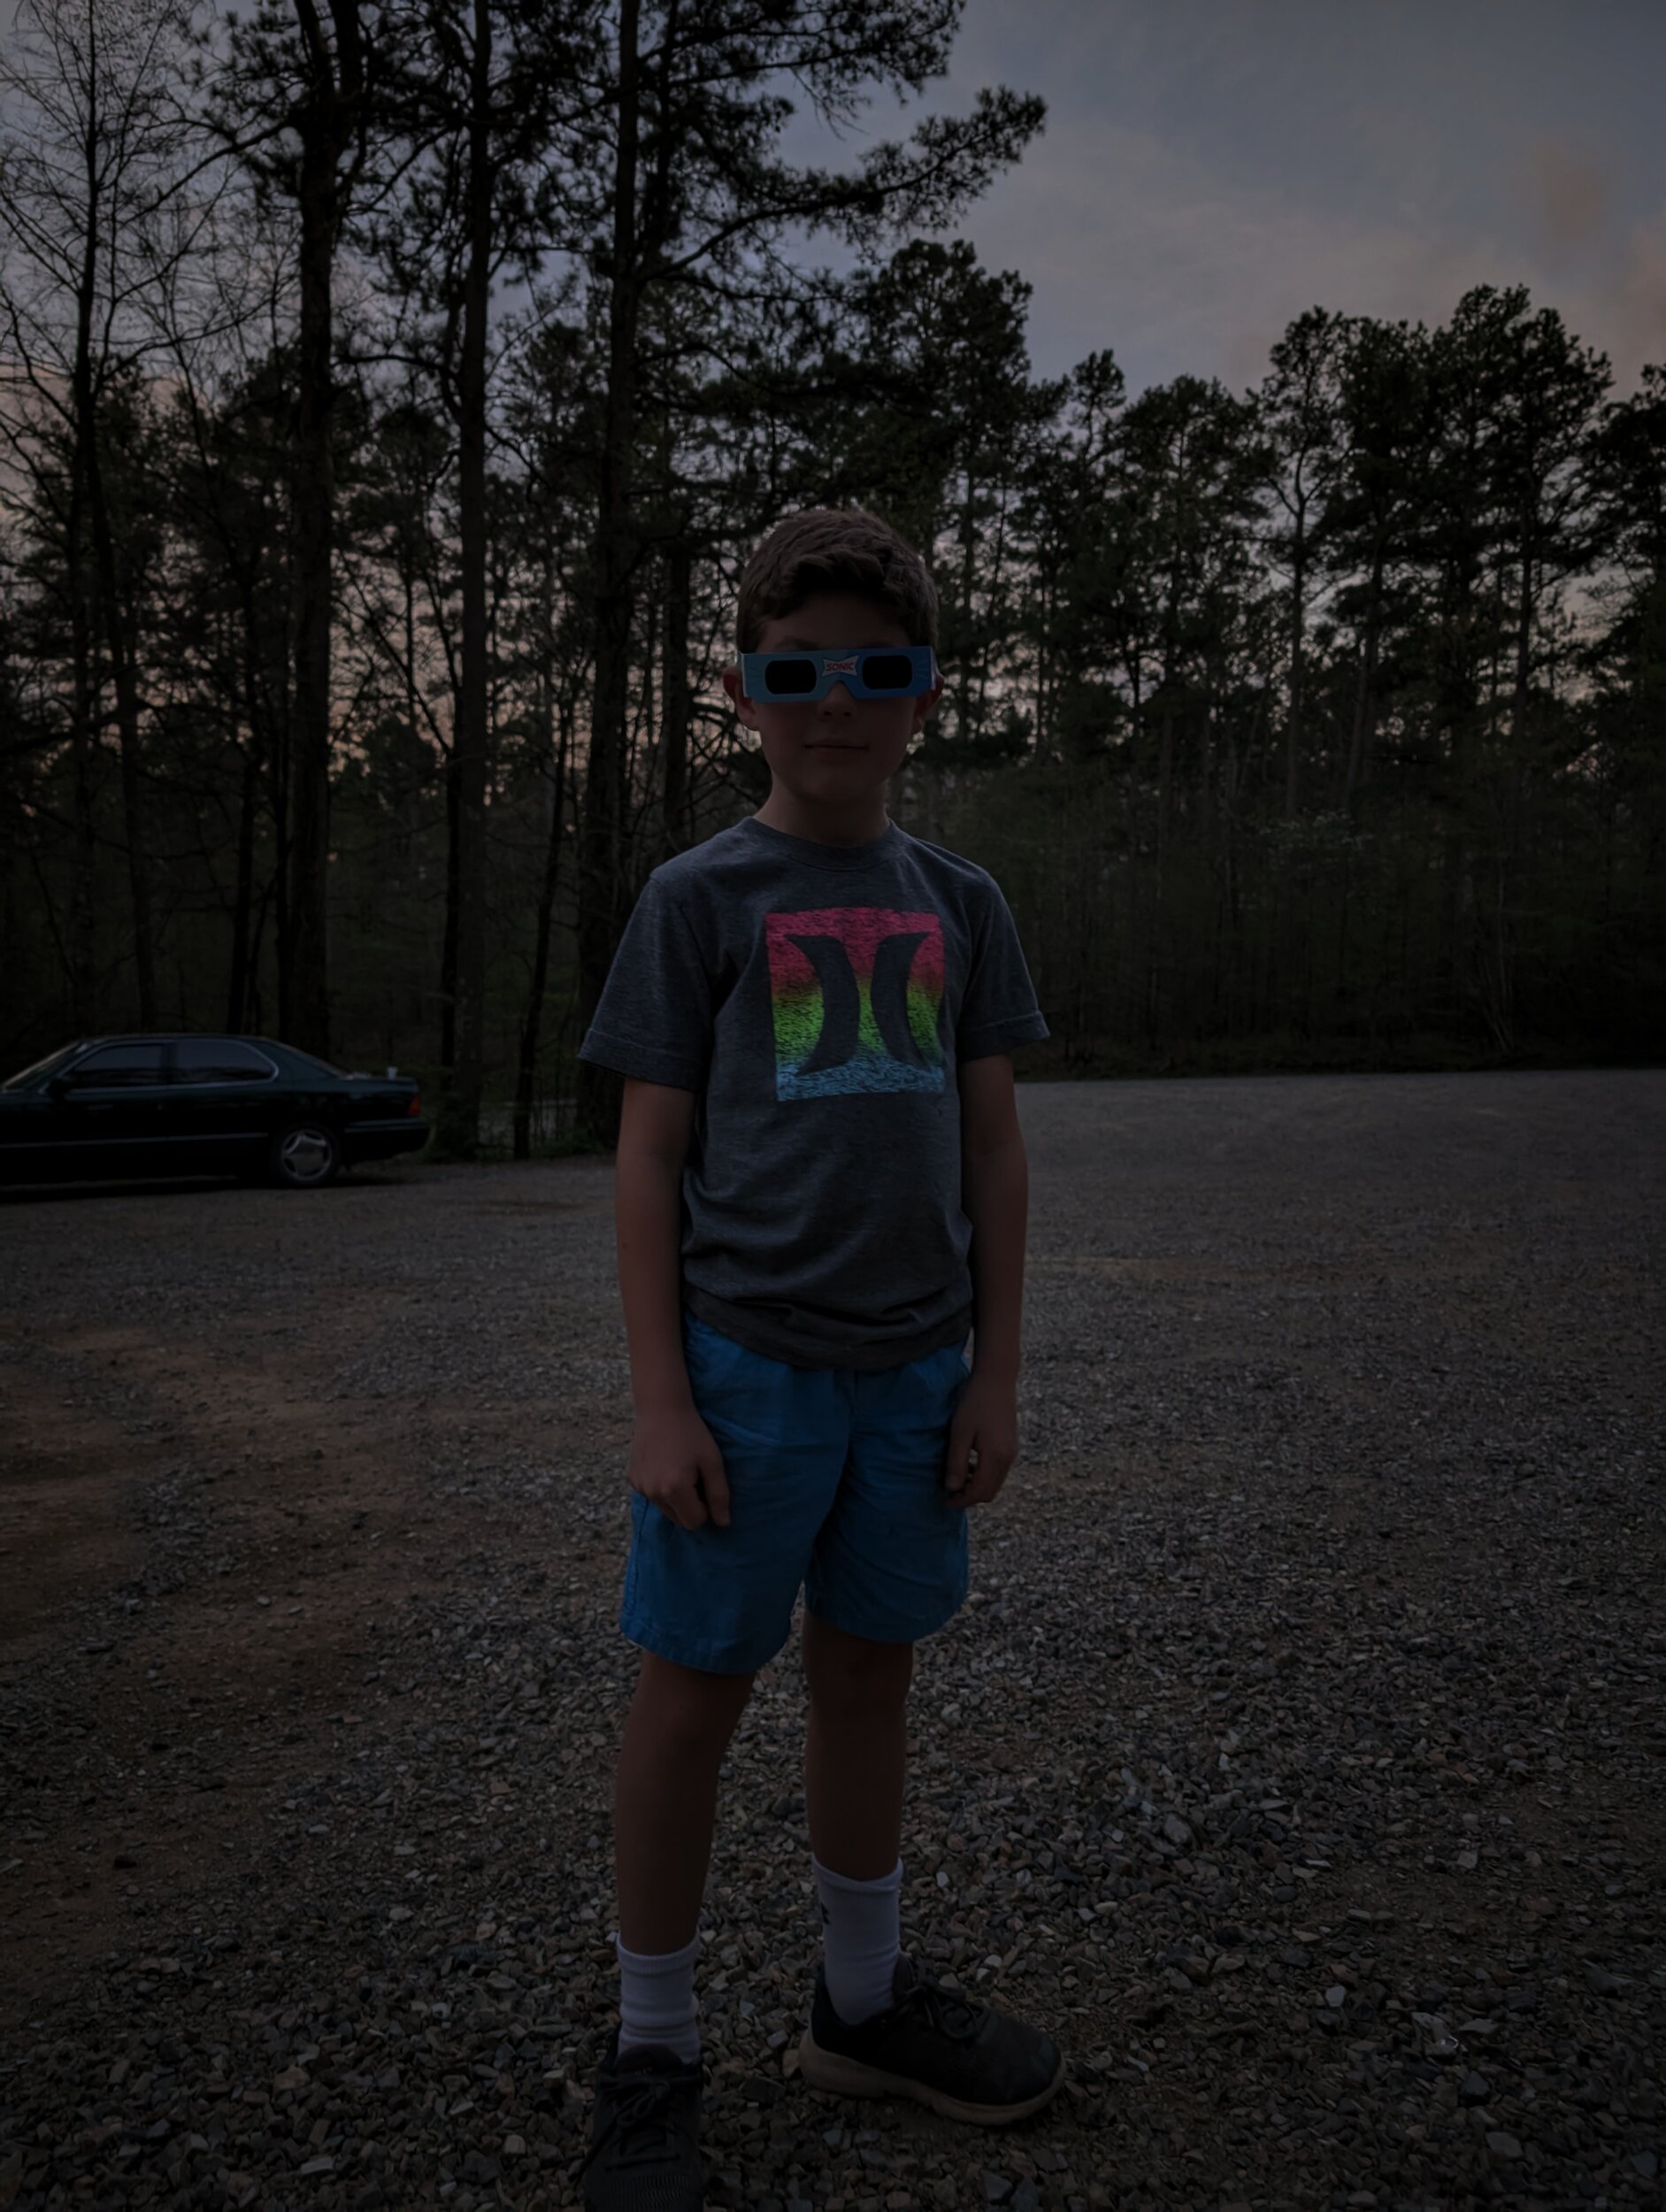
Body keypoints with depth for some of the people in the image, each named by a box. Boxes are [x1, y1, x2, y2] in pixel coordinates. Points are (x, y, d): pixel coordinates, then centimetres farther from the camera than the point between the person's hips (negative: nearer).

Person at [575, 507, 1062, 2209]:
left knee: (870, 1675, 16)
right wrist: (660, 1404, -9)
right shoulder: (698, 898, -2)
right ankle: (650, 2055, 27)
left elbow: (991, 1145, 9)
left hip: (915, 1368, 4)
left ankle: (863, 2002, 37)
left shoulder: (958, 903, 8)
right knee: (694, 1690, 6)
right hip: (746, 1366, -3)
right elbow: (649, 1156, -4)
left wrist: (995, 1368, 5)